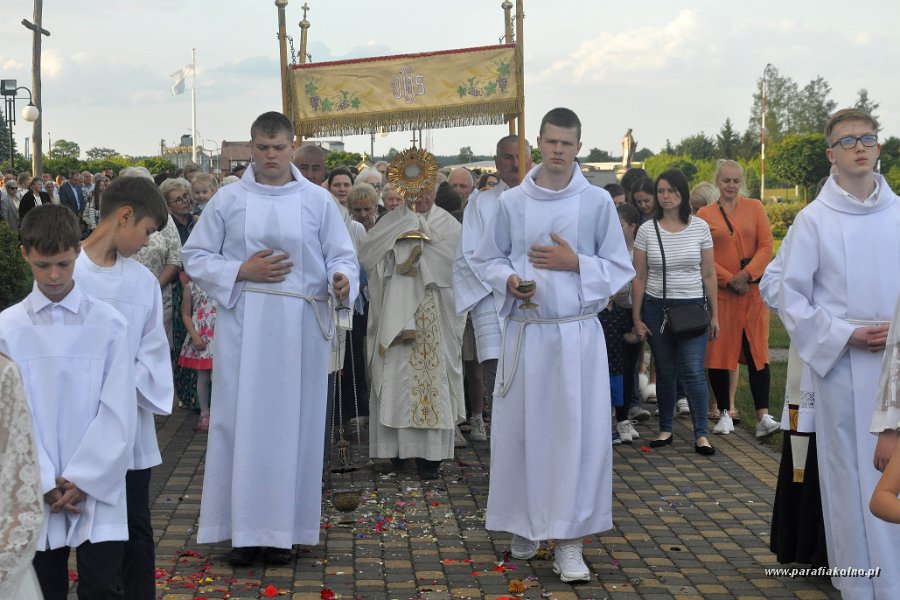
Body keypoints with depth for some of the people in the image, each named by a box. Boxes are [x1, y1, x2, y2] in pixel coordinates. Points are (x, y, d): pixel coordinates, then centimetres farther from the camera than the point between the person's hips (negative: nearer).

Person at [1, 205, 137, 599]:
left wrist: (83, 481, -8)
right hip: (38, 498, 1)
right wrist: (46, 484, -7)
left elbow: (118, 413, -4)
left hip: (98, 493, -1)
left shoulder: (109, 325, -3)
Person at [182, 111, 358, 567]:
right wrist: (242, 270, -9)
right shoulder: (228, 200, 5)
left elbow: (341, 256, 4)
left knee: (293, 422, 3)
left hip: (300, 328, 0)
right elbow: (195, 258, 6)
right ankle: (244, 529, 9)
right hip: (243, 326, 0)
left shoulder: (318, 200, 5)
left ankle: (284, 528, 14)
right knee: (242, 419, 0)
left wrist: (341, 278, -18)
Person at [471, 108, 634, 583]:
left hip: (578, 333, -1)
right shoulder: (511, 202, 4)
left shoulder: (598, 202, 1)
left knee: (577, 433, -3)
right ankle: (523, 525, 23)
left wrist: (575, 263, -11)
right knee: (520, 430, 6)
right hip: (524, 332, 1)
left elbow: (620, 269, 4)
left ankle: (568, 539, 4)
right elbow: (485, 260, 12)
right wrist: (509, 280, -9)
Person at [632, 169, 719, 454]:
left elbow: (709, 275, 4)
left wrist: (714, 315, 3)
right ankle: (665, 430, 21)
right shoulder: (647, 230, 1)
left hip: (692, 307, -1)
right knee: (664, 373, 9)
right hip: (656, 308, 1)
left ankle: (701, 434, 0)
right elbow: (639, 278, 3)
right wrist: (637, 319, 0)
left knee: (693, 372, -8)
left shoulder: (699, 227, 1)